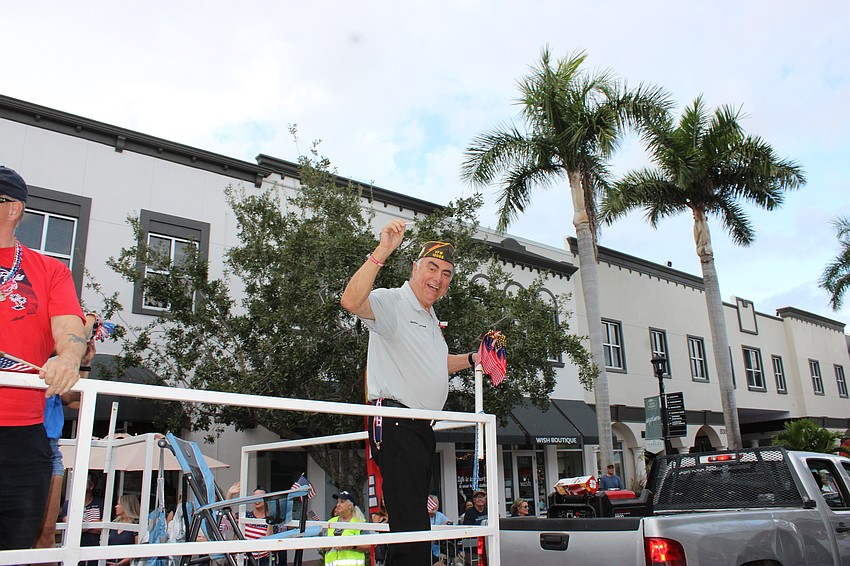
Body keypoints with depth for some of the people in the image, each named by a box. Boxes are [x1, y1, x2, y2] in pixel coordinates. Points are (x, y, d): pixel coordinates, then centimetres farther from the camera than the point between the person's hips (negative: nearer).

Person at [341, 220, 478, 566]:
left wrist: (472, 359, 23)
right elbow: (351, 301, -29)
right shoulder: (391, 302, -7)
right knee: (411, 524, -15)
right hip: (395, 424, -10)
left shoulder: (430, 318, 23)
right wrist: (382, 252, -36)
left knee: (414, 519, 17)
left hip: (421, 427, 10)